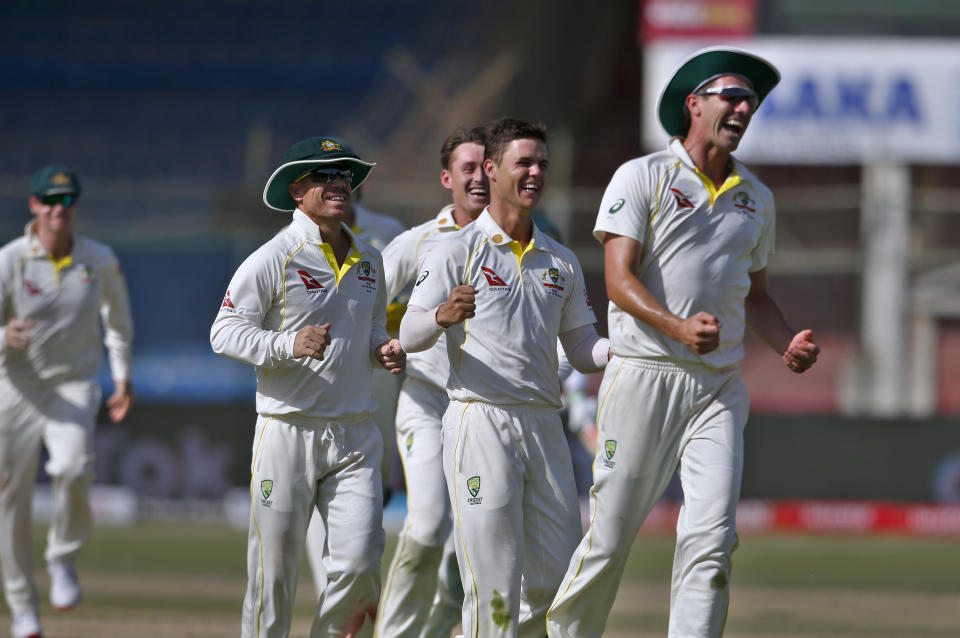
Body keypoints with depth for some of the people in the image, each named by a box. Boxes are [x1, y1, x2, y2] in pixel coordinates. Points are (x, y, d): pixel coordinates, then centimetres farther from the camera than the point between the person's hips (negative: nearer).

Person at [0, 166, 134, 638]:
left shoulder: (100, 260, -1)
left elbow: (118, 317, 18)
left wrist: (122, 375, 13)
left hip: (75, 386, 0)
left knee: (74, 467, -29)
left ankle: (62, 559, -3)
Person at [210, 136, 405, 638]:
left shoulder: (368, 260, 13)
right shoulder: (273, 259, -6)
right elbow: (225, 332, -8)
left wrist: (384, 351, 3)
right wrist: (289, 344, -23)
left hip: (355, 433, 4)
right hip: (288, 431, -4)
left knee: (359, 559, -8)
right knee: (275, 565, 0)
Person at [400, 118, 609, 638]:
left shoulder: (561, 262, 18)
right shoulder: (457, 252, 0)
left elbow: (583, 351, 18)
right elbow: (410, 336, -9)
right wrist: (442, 316, -32)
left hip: (543, 424, 6)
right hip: (480, 421, -6)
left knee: (557, 576, 4)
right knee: (494, 582, -9)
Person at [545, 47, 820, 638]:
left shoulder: (757, 197, 17)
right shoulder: (642, 178, -1)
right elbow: (620, 281, -11)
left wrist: (788, 344, 5)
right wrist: (678, 328, -28)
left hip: (719, 387, 4)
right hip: (645, 374, -4)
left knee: (712, 534, -11)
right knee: (612, 532, -1)